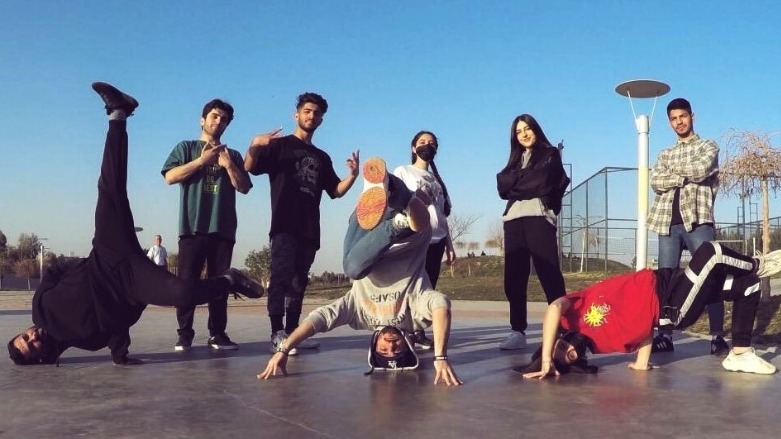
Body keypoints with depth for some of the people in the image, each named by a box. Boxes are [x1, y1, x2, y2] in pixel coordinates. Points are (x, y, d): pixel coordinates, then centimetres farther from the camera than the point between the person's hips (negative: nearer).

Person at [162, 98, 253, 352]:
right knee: (187, 281, -4)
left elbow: (244, 187, 8)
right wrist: (202, 160, -7)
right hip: (192, 227, -2)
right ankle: (184, 334, 0)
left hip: (224, 228, 2)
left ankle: (217, 334, 5)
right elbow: (170, 177, -2)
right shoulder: (186, 147, 12)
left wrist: (228, 164, -5)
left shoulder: (233, 155, 19)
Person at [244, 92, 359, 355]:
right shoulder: (280, 145, 7)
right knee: (281, 276, -15)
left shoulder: (322, 158, 22)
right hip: (284, 225, -5)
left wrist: (353, 175, -1)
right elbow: (249, 167, -5)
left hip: (310, 228, 6)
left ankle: (292, 332, 7)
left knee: (299, 281, 5)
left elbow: (336, 191, 18)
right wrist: (254, 145, -26)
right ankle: (277, 335, -18)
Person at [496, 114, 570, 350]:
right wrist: (527, 180, -3)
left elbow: (543, 183, -6)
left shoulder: (550, 155, 12)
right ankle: (517, 331, 3)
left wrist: (516, 182, 2)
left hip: (539, 218, -5)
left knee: (549, 274, -10)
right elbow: (503, 187, 7)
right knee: (514, 277, 0)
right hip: (514, 221, 5)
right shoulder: (515, 160, 25)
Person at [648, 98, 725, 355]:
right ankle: (664, 335, 4)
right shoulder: (665, 155, 22)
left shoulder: (708, 147, 12)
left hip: (698, 220, -3)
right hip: (668, 223, 4)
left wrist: (674, 168, 3)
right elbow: (656, 182, 3)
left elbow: (702, 169, -10)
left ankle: (717, 337, -3)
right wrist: (687, 176, -8)